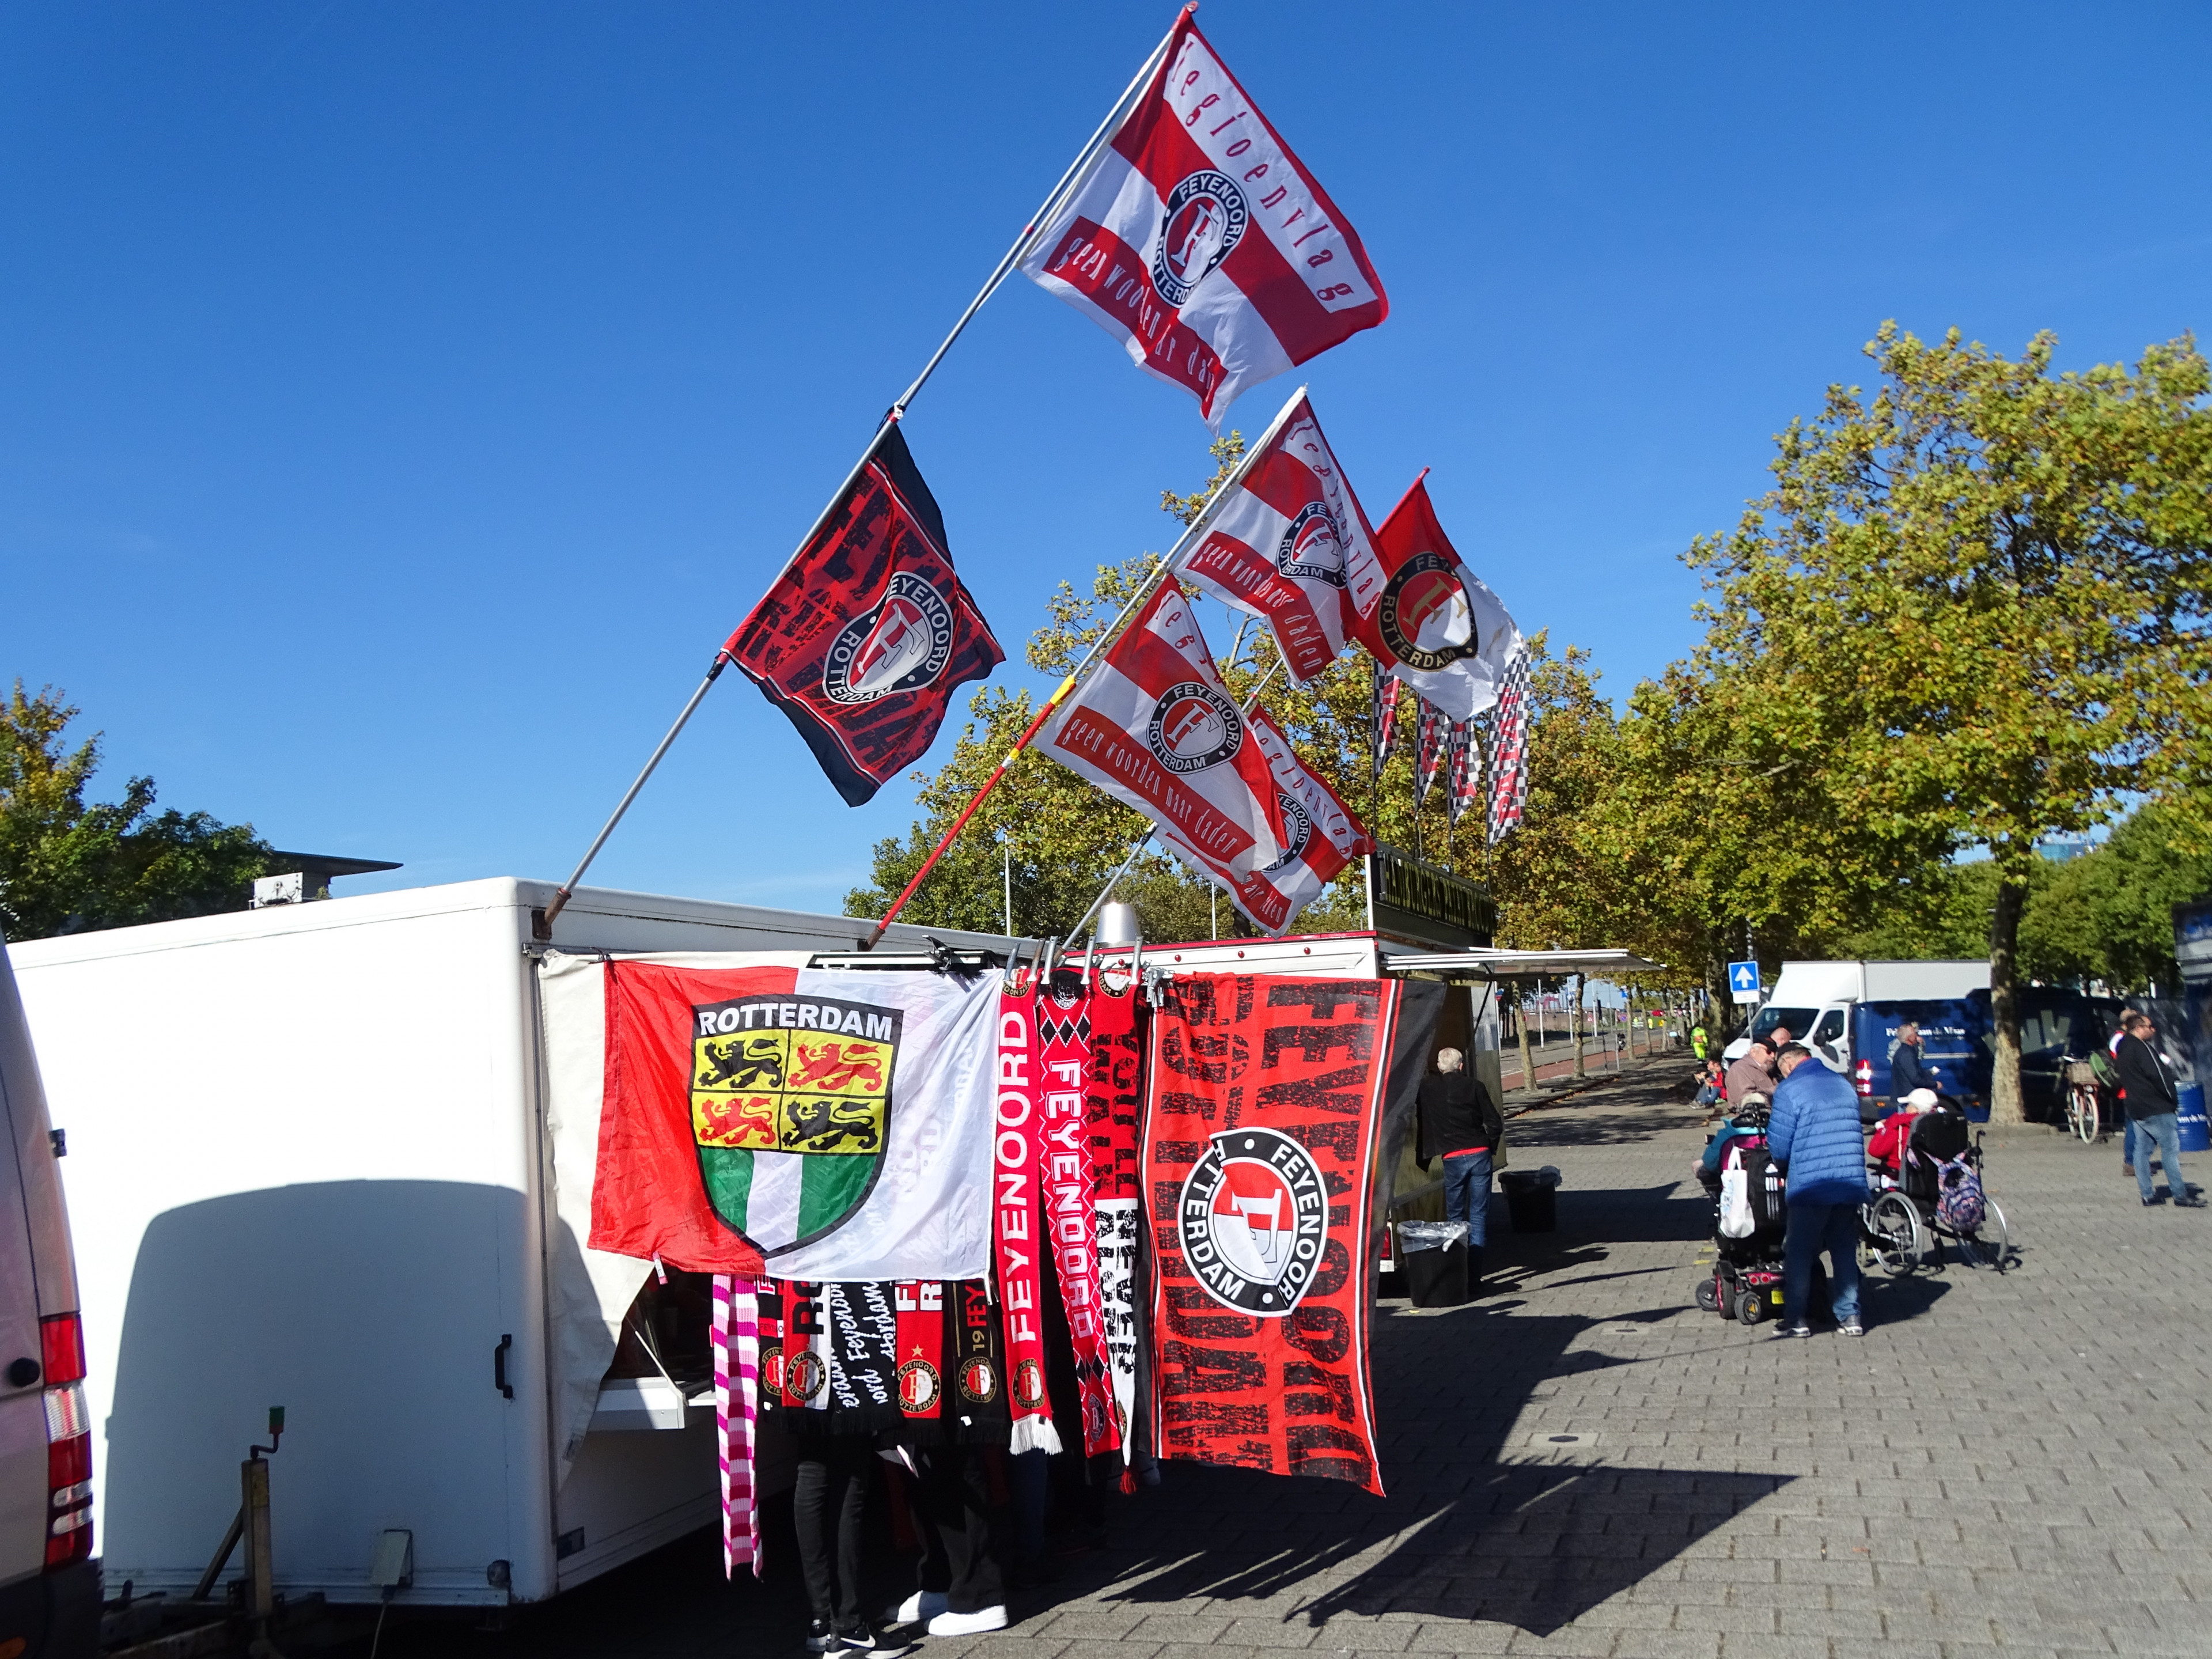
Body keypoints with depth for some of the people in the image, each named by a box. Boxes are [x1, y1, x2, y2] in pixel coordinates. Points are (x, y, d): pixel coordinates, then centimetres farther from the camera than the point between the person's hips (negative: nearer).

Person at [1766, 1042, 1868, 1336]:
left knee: (1798, 1253, 5)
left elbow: (1779, 1147, -8)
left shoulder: (1788, 1091, -9)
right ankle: (1850, 1317, 16)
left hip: (1810, 1186, -6)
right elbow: (1852, 1133, 16)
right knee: (1845, 1251, 15)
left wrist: (1786, 1166, 12)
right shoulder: (1844, 1084, 11)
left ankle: (1795, 1319, 6)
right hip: (1851, 1184, 6)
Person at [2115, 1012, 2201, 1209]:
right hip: (2156, 1109, -9)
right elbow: (2157, 1075, -19)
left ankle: (2147, 1194, 10)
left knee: (2141, 1149, 8)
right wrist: (2174, 1100, -8)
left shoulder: (2123, 1049, 14)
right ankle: (2180, 1196, -4)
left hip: (2136, 1109, 9)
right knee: (2170, 1149, -5)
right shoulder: (2141, 1048, -15)